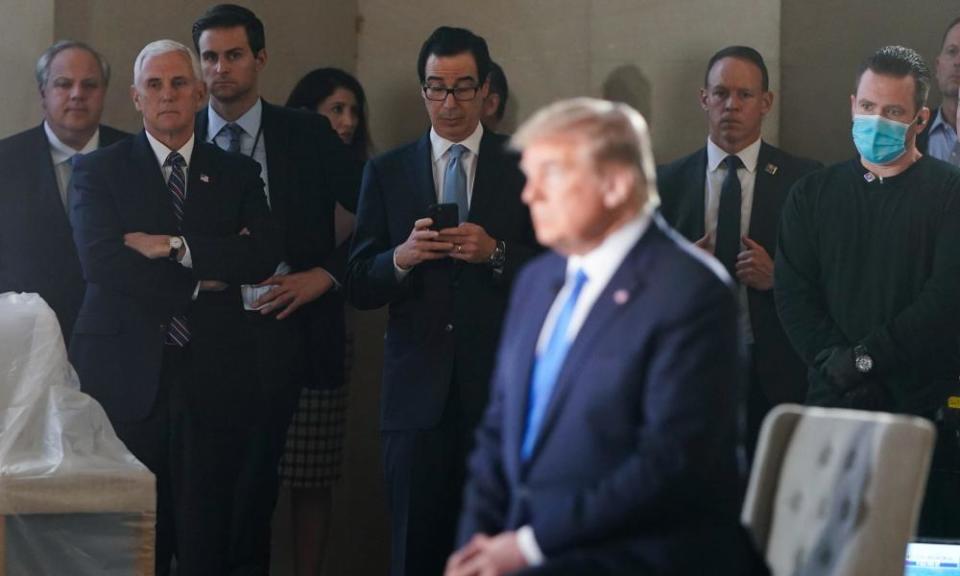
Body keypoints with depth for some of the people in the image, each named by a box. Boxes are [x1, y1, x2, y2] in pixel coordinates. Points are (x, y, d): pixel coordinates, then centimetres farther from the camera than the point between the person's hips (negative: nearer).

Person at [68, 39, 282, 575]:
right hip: (127, 375, -2)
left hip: (212, 377, 2)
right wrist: (202, 276, -8)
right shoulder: (99, 170, 7)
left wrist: (175, 246, -10)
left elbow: (265, 254, -3)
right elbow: (101, 261, -9)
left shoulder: (237, 174, 13)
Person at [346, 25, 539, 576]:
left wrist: (496, 254, -15)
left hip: (501, 388, -1)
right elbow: (359, 285, 7)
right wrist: (402, 258, -14)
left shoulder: (528, 168, 6)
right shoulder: (386, 173, 10)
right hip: (418, 389, 1)